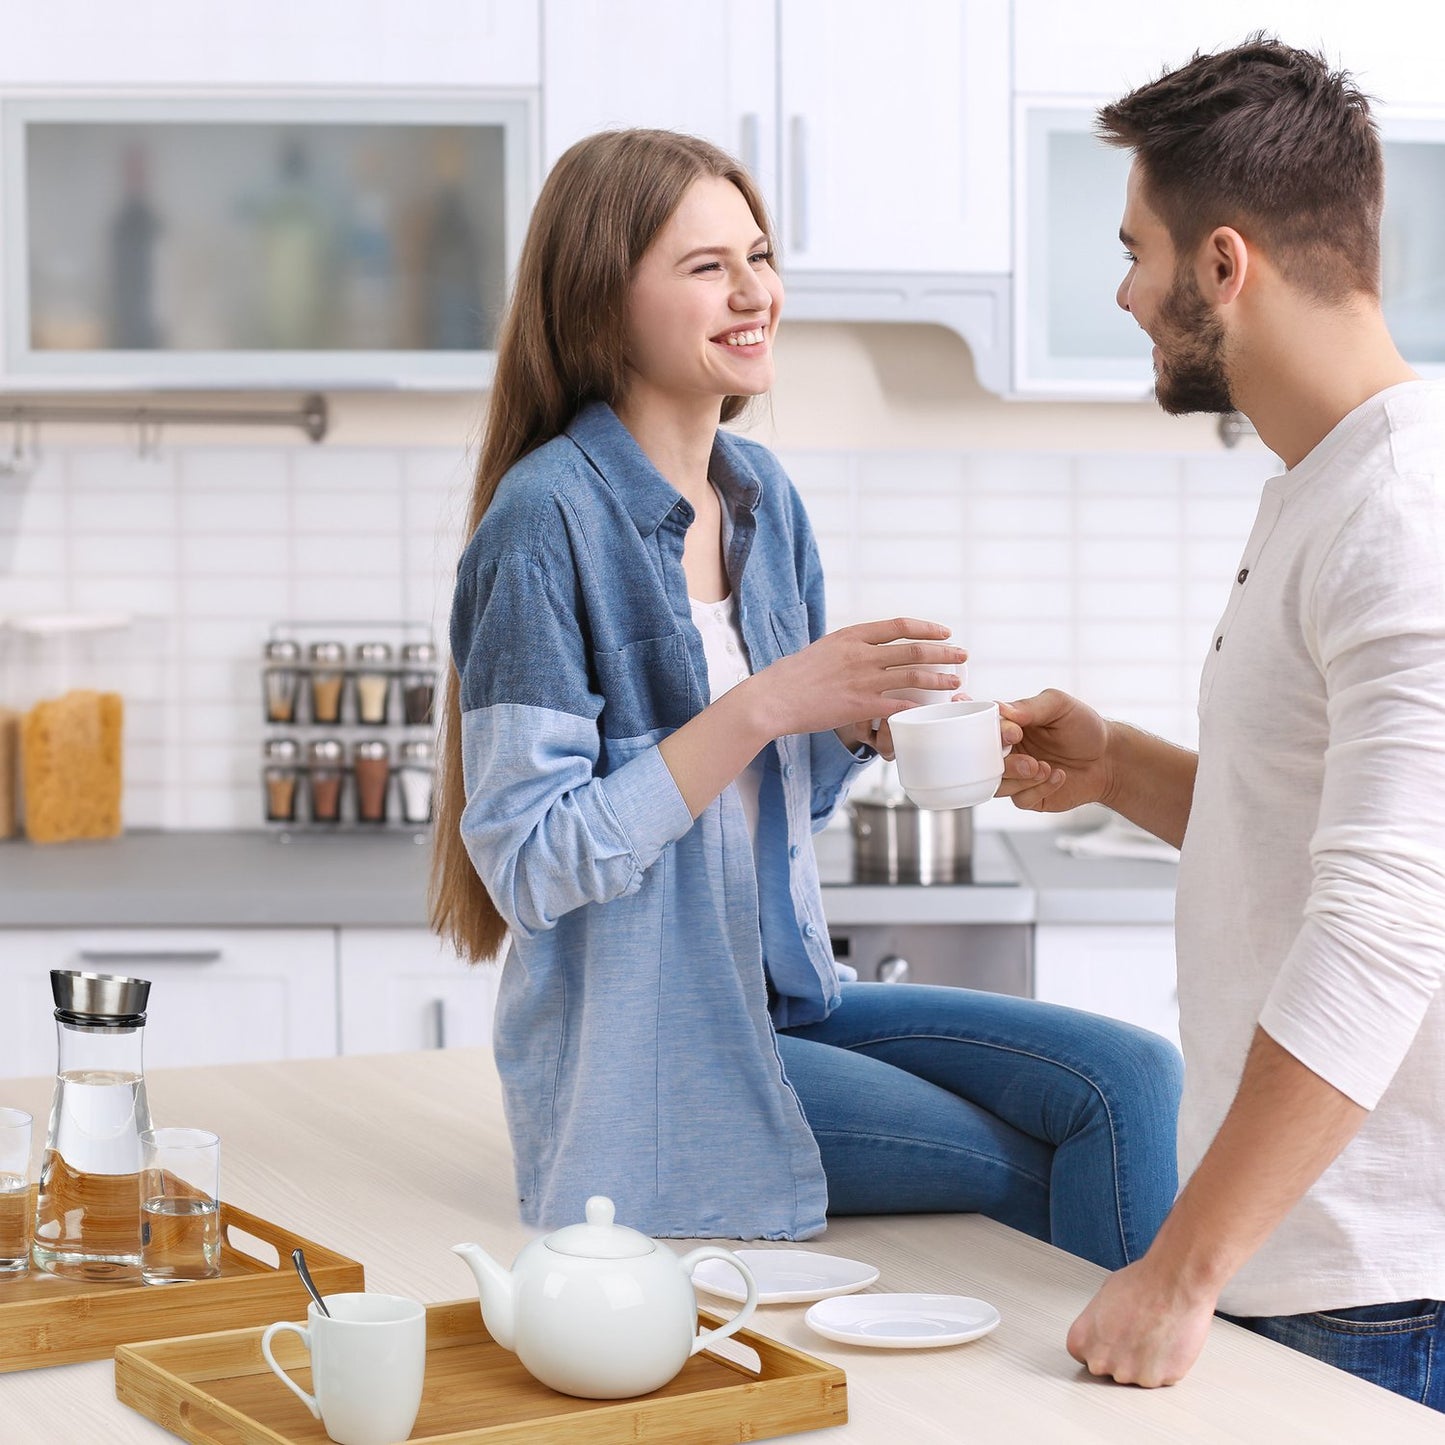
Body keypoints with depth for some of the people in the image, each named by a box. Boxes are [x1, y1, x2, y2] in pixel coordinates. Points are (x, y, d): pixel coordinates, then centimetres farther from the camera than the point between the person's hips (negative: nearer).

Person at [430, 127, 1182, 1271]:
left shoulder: (762, 493, 8)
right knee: (1038, 1176, -13)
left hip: (789, 1000, 7)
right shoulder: (549, 518, -16)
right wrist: (764, 706, -25)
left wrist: (865, 717, -6)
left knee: (1130, 1080, -9)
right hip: (648, 1055, -7)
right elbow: (529, 865, -20)